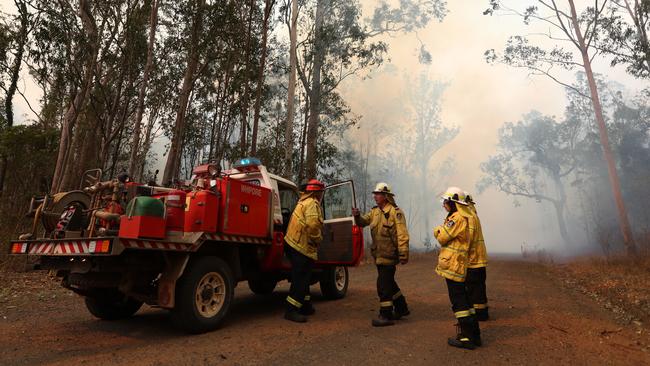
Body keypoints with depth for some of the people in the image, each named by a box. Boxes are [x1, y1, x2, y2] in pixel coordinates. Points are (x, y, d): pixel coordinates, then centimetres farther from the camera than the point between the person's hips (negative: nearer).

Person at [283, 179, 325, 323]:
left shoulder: (303, 201, 18)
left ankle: (306, 306, 31)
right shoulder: (313, 204, -14)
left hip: (293, 244, 11)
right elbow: (313, 224, -28)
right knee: (300, 279, -5)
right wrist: (318, 239, -14)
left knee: (303, 278, 20)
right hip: (302, 247, -11)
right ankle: (291, 311, -1)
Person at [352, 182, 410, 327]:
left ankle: (386, 316, 5)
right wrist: (358, 216, -18)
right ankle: (402, 308, 37)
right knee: (389, 282, 20)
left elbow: (402, 235, -18)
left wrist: (403, 254, -21)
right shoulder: (375, 212, 12)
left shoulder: (395, 212, -13)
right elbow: (364, 221, 4)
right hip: (379, 254, 9)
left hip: (389, 255, -9)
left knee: (383, 284, -6)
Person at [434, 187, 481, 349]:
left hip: (453, 266, -10)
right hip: (458, 266, 10)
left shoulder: (457, 218, -16)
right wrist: (441, 231, 2)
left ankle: (466, 338, 4)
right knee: (463, 299, 17)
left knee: (458, 301, -3)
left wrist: (438, 230, 3)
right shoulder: (462, 217, 16)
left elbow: (442, 238, -15)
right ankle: (474, 334, 25)